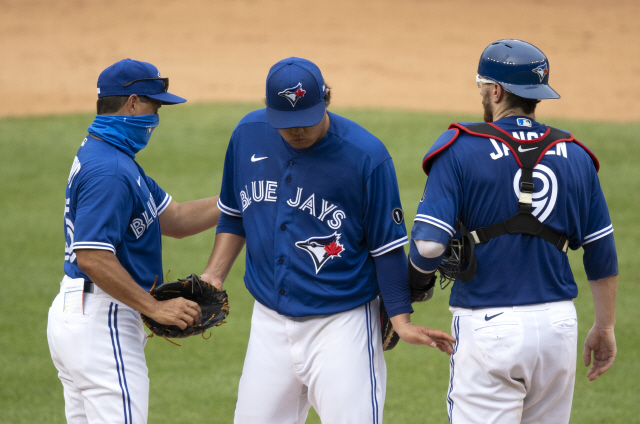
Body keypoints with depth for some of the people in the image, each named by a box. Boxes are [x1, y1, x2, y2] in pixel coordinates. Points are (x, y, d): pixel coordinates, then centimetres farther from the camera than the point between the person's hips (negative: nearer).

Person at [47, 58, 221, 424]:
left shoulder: (101, 155, 15)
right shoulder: (110, 170, -18)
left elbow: (174, 219, 17)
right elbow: (92, 256, -26)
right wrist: (156, 308, -24)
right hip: (102, 321, -11)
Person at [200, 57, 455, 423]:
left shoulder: (366, 156, -14)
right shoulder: (249, 135, 0)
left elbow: (388, 245, -8)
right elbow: (234, 215, 15)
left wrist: (401, 319, -13)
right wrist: (212, 278, 6)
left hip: (341, 325, -5)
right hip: (270, 322, 5)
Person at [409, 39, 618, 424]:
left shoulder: (461, 150, -6)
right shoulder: (575, 156, 7)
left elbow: (428, 247, -14)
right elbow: (603, 254, 10)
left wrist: (422, 271, 9)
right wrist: (605, 327, 21)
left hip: (488, 326, -5)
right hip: (559, 326, 5)